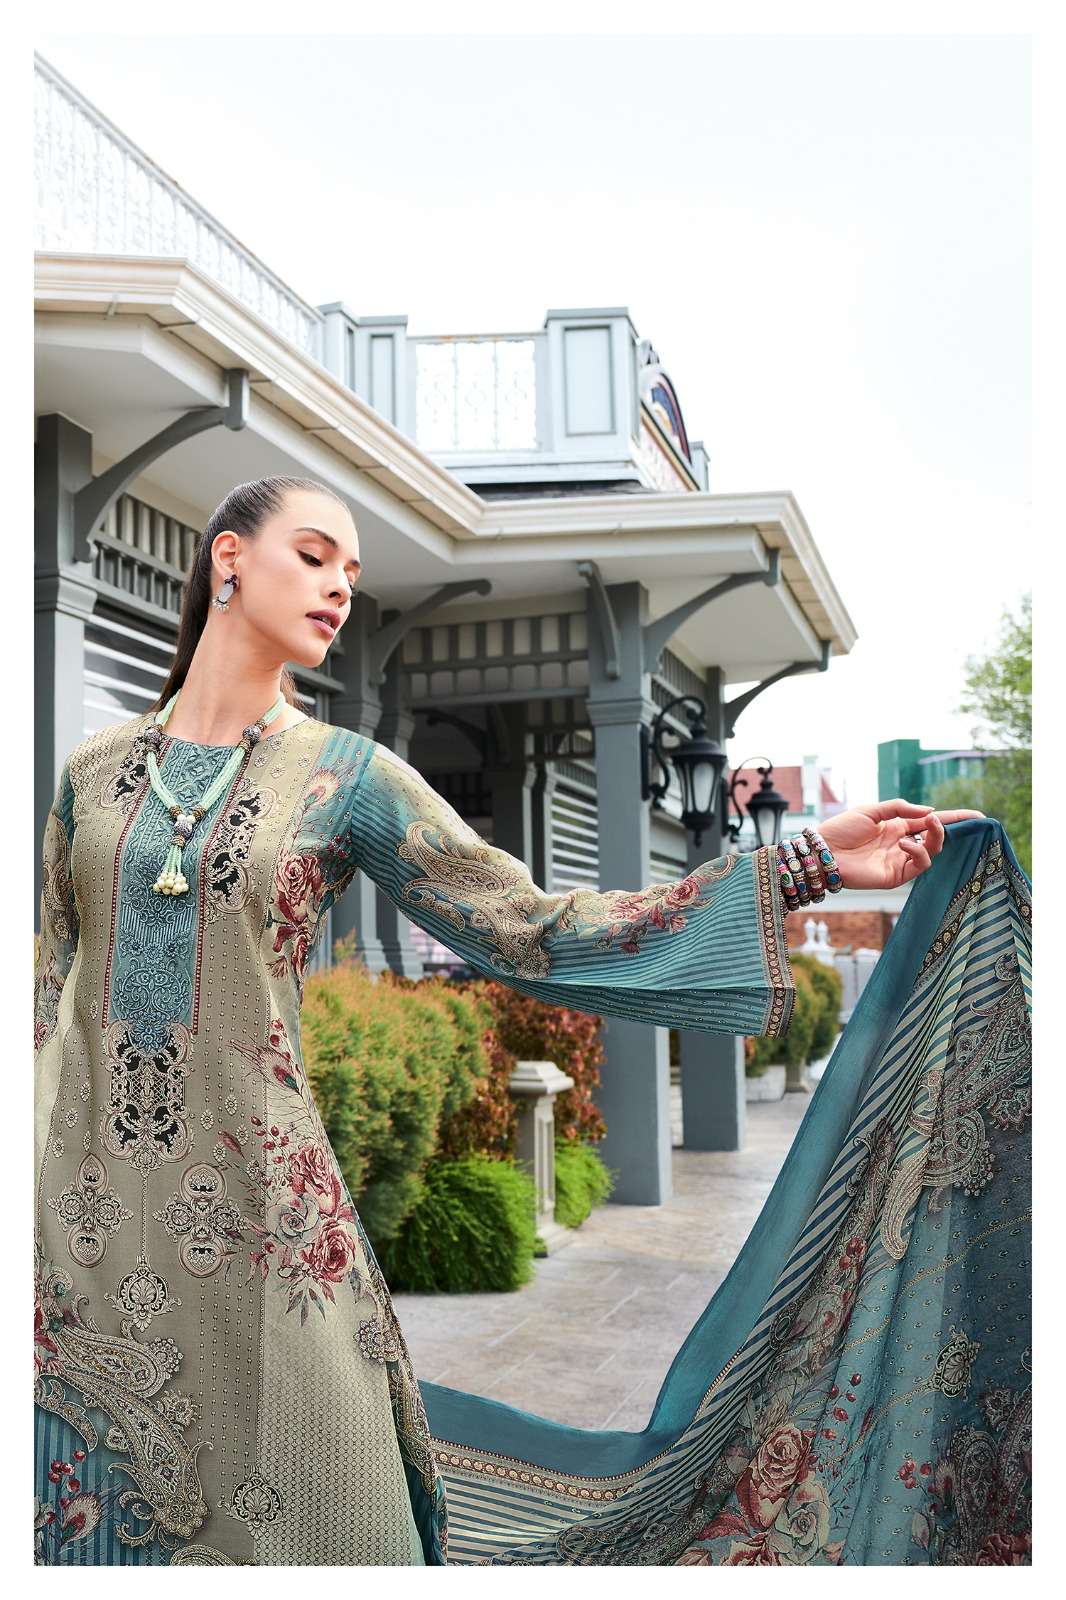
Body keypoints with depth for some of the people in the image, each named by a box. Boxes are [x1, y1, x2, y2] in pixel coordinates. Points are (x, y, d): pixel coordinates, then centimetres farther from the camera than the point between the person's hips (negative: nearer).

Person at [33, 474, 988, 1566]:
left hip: (255, 1211, -1)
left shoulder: (345, 775, -1)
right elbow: (49, 984, 12)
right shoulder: (95, 769, 6)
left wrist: (805, 863, -10)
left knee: (292, 1514, 6)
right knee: (91, 1509, 10)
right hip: (83, 1213, 2)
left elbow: (534, 931, -5)